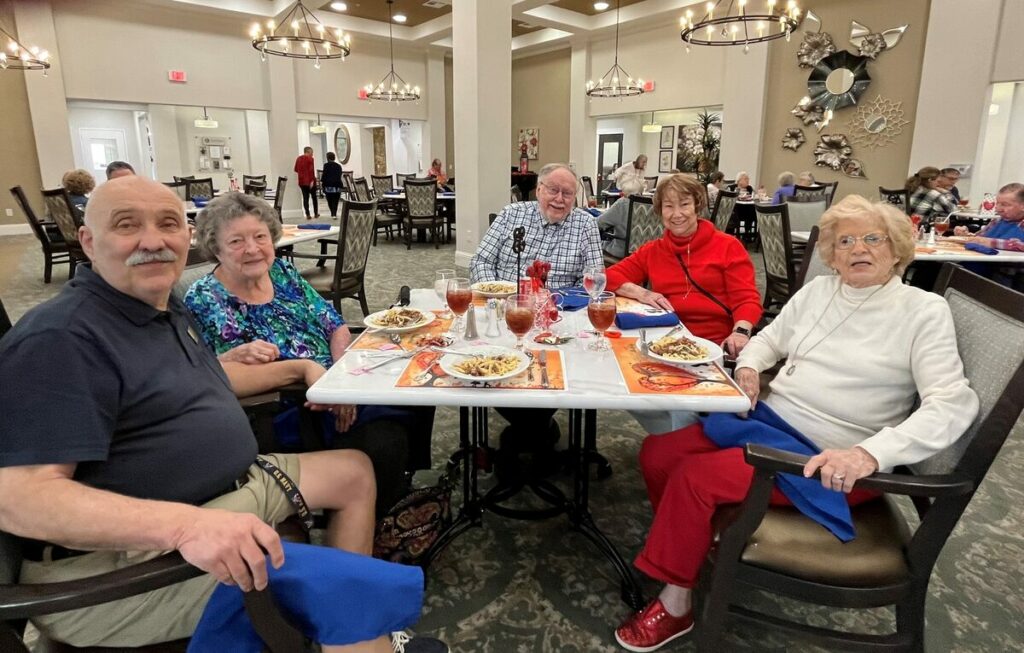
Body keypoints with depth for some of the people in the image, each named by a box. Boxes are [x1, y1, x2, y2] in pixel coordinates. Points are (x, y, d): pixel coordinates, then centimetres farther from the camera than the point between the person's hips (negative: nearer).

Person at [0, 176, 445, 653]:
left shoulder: (166, 308, 10)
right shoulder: (61, 338, -20)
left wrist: (299, 368, 22)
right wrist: (186, 524, -41)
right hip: (121, 556, -10)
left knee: (354, 472, 14)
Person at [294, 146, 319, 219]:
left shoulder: (298, 158, 10)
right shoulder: (310, 158, -9)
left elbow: (296, 169, 16)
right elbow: (311, 170, -17)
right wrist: (312, 180, -18)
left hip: (302, 181, 4)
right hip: (310, 181, -4)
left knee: (305, 197, 4)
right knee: (314, 197, 10)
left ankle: (307, 215, -1)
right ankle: (316, 213, 15)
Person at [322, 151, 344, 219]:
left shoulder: (326, 165, -1)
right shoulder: (339, 166, 11)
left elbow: (324, 175, -3)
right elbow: (340, 176, 13)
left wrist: (322, 180, 12)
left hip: (329, 185, -3)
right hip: (337, 185, 3)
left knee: (330, 201, 7)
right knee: (335, 201, 4)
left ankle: (333, 214, 0)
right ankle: (334, 214, -5)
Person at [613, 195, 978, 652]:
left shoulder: (924, 311, -7)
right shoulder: (817, 290, 9)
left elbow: (953, 403, -16)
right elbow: (770, 338, 22)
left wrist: (870, 454, -31)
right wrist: (749, 366, -2)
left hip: (824, 456, -6)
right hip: (767, 419, 6)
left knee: (694, 477, -22)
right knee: (657, 454, -7)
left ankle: (675, 605, -1)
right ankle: (694, 543, 18)